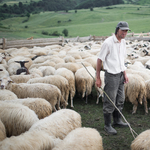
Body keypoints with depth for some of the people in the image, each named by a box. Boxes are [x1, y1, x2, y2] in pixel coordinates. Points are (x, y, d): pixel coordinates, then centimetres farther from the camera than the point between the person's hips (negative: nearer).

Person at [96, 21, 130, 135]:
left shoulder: (123, 42, 9)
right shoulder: (108, 42, -15)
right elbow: (100, 60, -12)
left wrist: (124, 73, 14)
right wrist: (98, 78, -13)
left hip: (120, 75, 8)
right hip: (111, 75, -8)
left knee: (120, 100, 16)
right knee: (110, 102, -1)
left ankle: (117, 120, 32)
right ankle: (107, 125, 9)